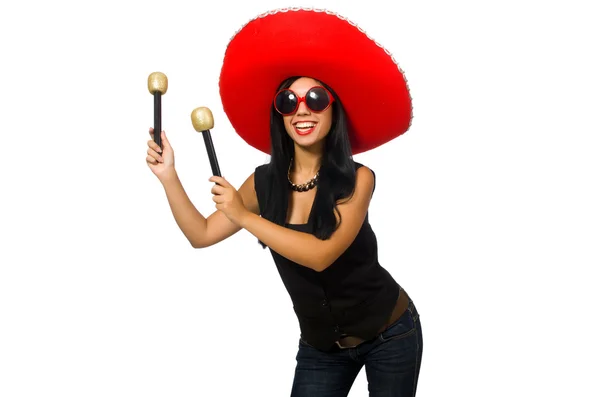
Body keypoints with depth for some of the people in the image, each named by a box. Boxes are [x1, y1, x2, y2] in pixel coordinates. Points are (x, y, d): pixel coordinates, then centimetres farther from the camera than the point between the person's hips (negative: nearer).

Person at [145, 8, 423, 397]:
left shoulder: (357, 179, -19)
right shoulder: (265, 182, -5)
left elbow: (321, 254, -30)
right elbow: (202, 234, -1)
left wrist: (244, 216, -30)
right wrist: (168, 175, -12)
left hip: (389, 335, -3)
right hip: (320, 346, 3)